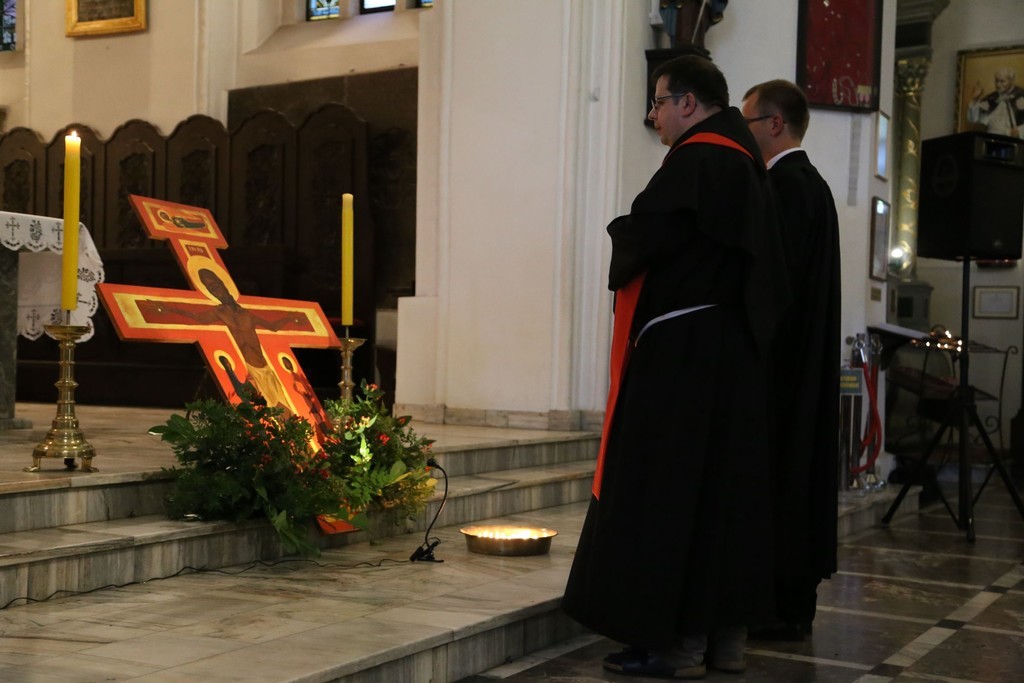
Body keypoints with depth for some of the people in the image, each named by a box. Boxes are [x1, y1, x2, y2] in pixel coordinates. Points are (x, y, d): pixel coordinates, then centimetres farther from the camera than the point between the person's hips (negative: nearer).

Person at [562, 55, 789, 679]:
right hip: (737, 352, 10)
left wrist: (622, 232, 3)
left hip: (680, 353, -9)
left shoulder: (695, 161, -14)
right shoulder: (748, 165, 15)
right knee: (728, 485, 11)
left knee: (666, 487, -3)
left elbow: (642, 239, -20)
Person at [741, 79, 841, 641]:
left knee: (773, 474, -5)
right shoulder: (813, 183, 17)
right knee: (797, 470, 12)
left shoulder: (784, 184, -14)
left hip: (780, 359, -10)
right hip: (808, 361, 10)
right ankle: (795, 604, 19)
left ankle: (781, 608, 0)